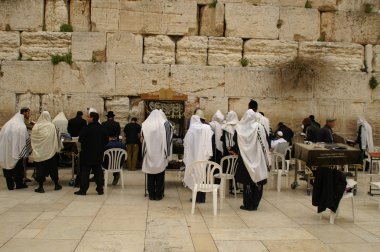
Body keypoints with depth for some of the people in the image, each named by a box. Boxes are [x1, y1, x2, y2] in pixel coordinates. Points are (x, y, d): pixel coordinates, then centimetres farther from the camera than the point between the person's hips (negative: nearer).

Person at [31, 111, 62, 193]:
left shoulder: (36, 126, -7)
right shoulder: (52, 126, -8)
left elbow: (32, 138, -1)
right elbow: (56, 139, -4)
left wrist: (33, 150, 11)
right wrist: (57, 148, 6)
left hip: (39, 151, 0)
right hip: (50, 151, 1)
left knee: (40, 168, 7)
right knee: (53, 167, 14)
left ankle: (41, 187, 7)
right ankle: (56, 184, 24)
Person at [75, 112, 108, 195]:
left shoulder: (87, 128, -15)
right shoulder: (102, 128, 3)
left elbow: (81, 140, -14)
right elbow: (106, 141, 7)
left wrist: (87, 143, 5)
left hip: (87, 154, -5)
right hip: (99, 154, 5)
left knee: (85, 172, 3)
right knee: (98, 172, 11)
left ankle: (83, 189, 4)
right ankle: (100, 189, 12)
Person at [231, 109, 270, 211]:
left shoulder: (239, 129, -8)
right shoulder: (260, 127, -7)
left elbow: (235, 143, 1)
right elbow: (266, 144, -1)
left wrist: (235, 151, 21)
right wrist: (266, 159, 9)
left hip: (245, 160, 0)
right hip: (258, 160, 0)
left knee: (247, 182, 8)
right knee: (258, 182, 10)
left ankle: (248, 204, 12)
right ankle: (255, 204, 14)